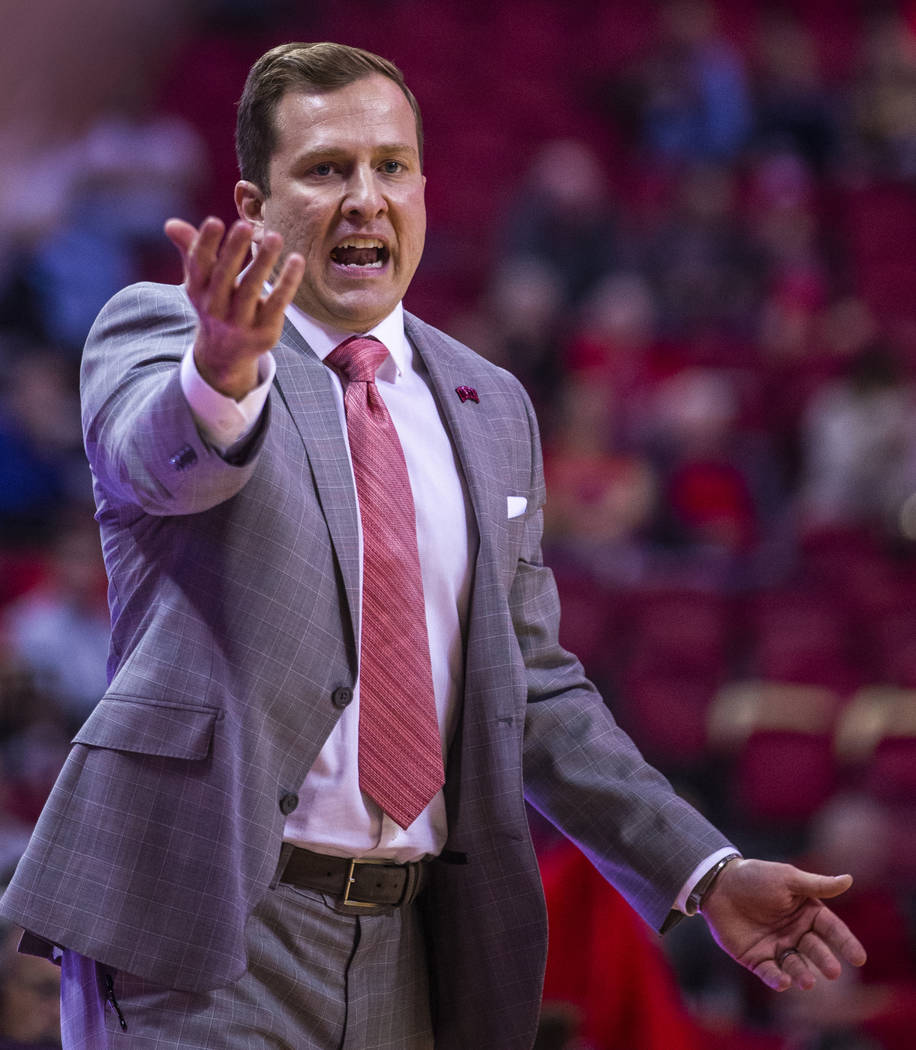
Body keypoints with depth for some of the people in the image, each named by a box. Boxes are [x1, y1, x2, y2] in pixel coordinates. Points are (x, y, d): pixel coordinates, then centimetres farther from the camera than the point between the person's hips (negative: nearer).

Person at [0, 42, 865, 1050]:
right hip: (202, 935, -5)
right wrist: (220, 378, -46)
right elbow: (161, 454, -23)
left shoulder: (491, 408, 15)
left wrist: (704, 872, 9)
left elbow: (529, 686, 18)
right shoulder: (155, 329, 0)